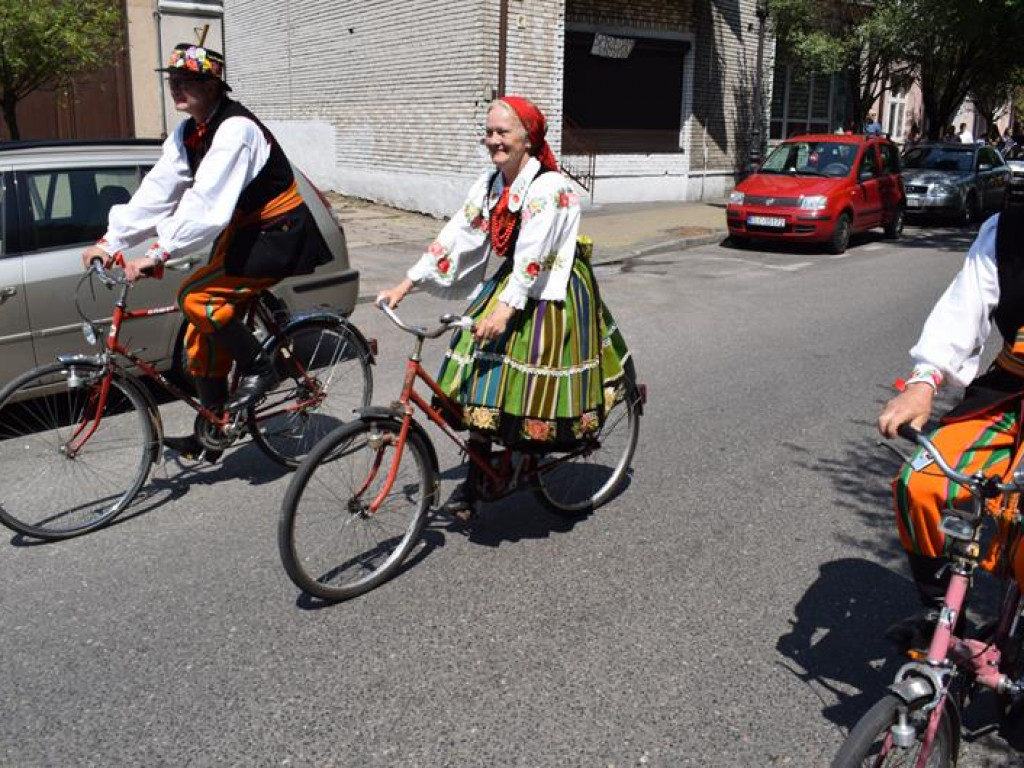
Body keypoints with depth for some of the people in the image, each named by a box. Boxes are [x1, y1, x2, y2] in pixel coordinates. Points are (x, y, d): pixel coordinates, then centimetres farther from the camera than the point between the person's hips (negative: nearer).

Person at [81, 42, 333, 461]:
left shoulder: (236, 128, -22)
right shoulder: (186, 134, 5)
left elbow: (207, 201, -32)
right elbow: (156, 192, 0)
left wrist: (158, 254, -36)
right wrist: (110, 242, -8)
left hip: (280, 234, -9)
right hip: (242, 232, 9)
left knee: (196, 297, -24)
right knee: (204, 338, 5)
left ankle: (259, 368, -3)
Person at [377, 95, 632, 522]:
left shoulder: (550, 187, -20)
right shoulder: (489, 184, 2)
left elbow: (533, 256, -29)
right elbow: (456, 236, -2)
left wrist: (506, 308, -39)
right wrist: (406, 284, -8)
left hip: (550, 292, -6)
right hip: (510, 283, 6)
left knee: (526, 386, -5)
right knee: (481, 378, -1)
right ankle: (474, 479, 7)